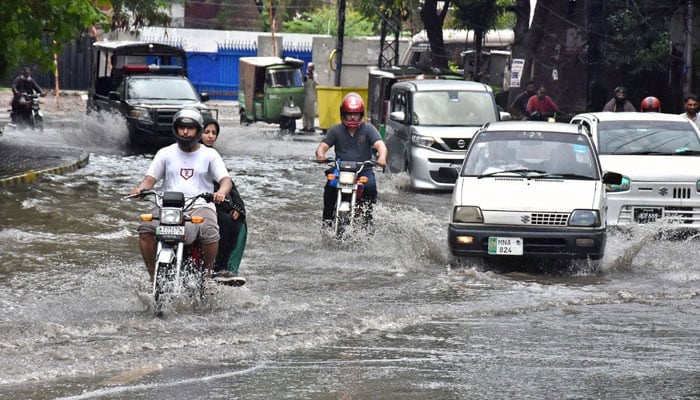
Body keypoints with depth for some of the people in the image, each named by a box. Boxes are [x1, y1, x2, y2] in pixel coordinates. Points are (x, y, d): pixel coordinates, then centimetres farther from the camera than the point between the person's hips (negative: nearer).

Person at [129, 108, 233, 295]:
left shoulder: (209, 154, 12)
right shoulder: (166, 153, 16)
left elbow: (226, 179, 1)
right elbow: (151, 178, 9)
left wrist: (221, 191, -23)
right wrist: (140, 188, -16)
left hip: (201, 205, -1)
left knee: (210, 232, -34)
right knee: (146, 229, -28)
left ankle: (207, 273, -8)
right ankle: (154, 275, -14)